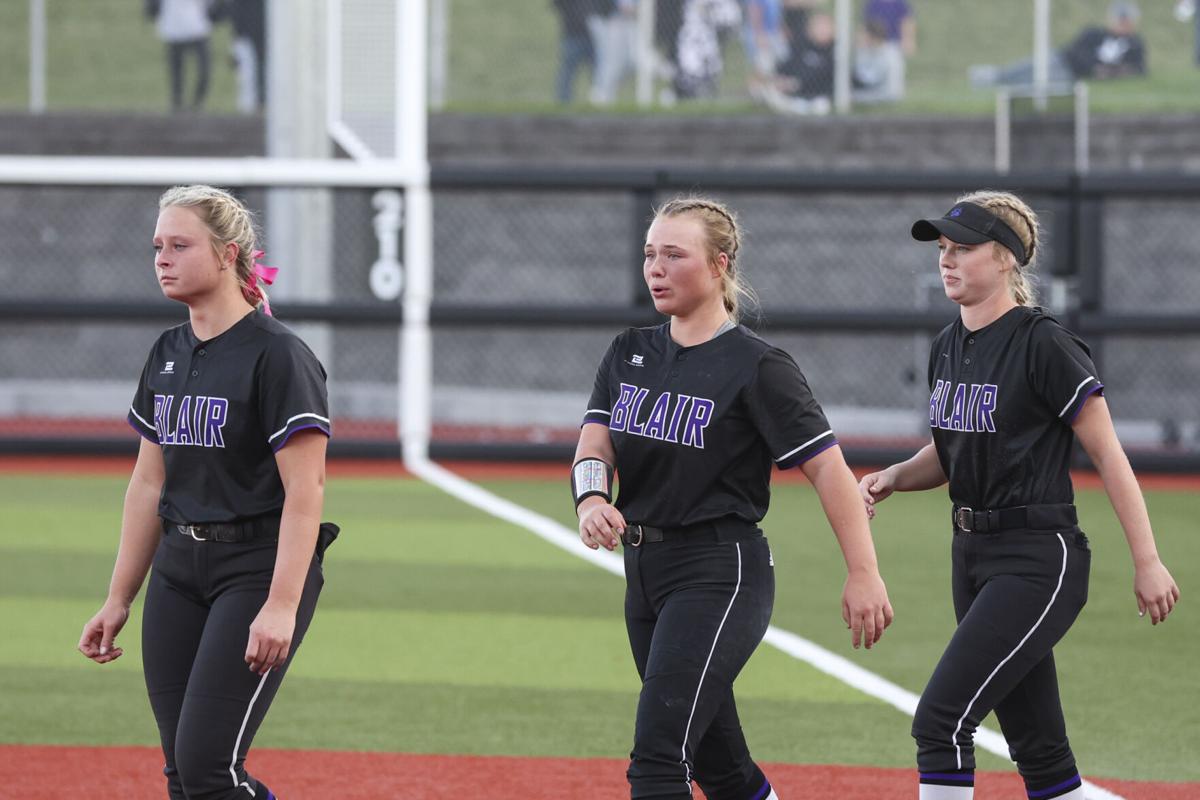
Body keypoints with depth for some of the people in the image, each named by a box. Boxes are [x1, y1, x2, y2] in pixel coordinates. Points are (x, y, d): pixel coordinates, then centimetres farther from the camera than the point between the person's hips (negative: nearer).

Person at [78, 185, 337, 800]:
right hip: (178, 570, 8)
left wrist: (282, 606, -24)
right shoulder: (167, 355, 12)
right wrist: (118, 600, 16)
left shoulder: (278, 355, -12)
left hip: (257, 568, -8)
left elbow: (304, 489, -17)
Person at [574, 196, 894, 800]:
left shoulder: (756, 366, -10)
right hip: (645, 570, 7)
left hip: (720, 575, -7)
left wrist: (863, 574, -20)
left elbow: (827, 466, -13)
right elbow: (594, 445, 0)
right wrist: (591, 498, -23)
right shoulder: (629, 354, 11)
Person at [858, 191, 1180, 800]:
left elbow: (1108, 455, -12)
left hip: (1039, 561, -8)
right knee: (1036, 746, 11)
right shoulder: (948, 347, 9)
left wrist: (1147, 564, -12)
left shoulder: (1044, 345, -15)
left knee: (941, 720, -16)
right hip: (972, 555, 8)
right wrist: (892, 478, 1)